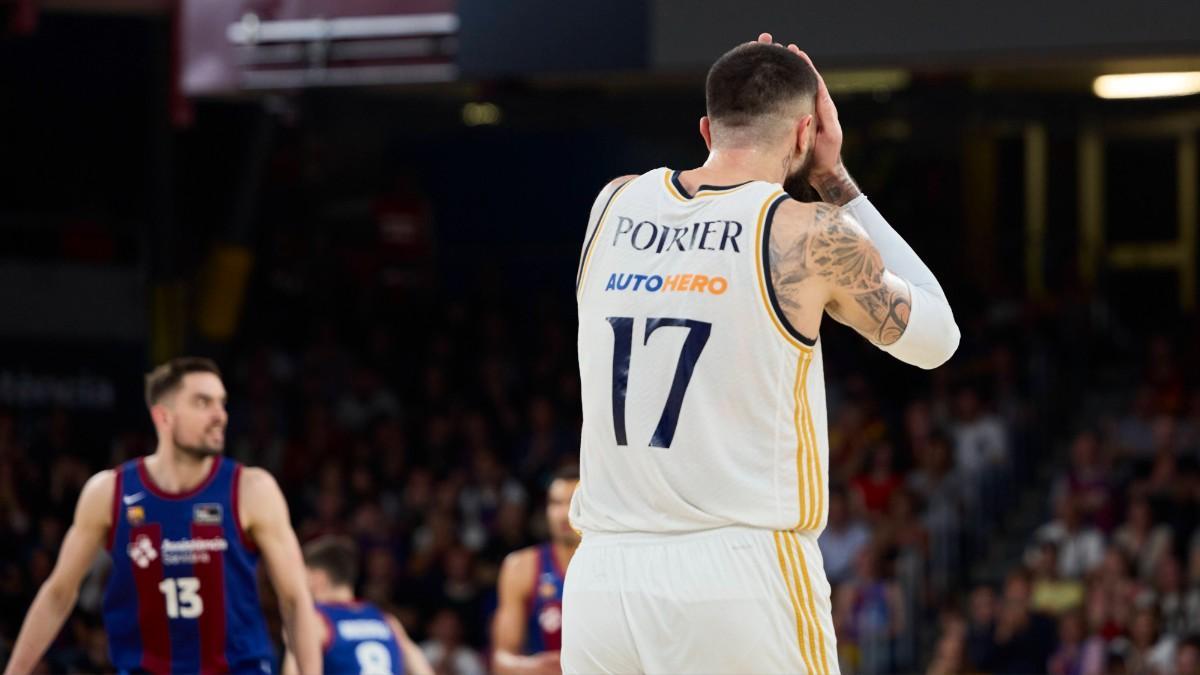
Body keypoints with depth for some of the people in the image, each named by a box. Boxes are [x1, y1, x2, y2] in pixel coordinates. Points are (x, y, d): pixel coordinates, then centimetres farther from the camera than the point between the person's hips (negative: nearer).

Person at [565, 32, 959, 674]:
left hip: (602, 578, 5)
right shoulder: (811, 234, -4)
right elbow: (935, 336, 14)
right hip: (737, 580, -5)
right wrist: (836, 182, 16)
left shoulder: (614, 206, 8)